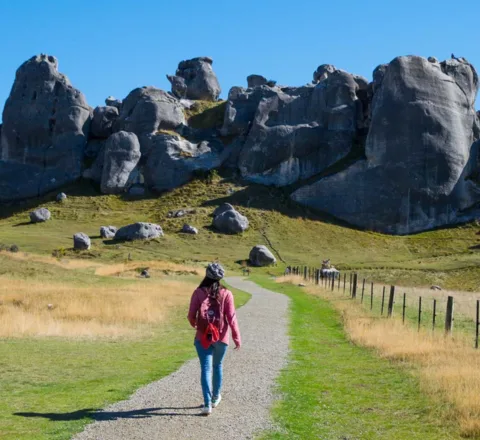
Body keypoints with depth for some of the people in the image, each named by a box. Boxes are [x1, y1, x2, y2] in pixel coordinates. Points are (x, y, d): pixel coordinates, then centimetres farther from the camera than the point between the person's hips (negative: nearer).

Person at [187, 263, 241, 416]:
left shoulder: (199, 292, -5)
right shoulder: (226, 294, -5)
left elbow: (191, 315, -3)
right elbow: (231, 317, -7)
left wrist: (194, 324, 19)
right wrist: (237, 337, -1)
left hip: (203, 337, -1)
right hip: (221, 337, 1)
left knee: (206, 369, -1)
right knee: (217, 366, 21)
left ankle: (207, 404, -12)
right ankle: (215, 397, 36)